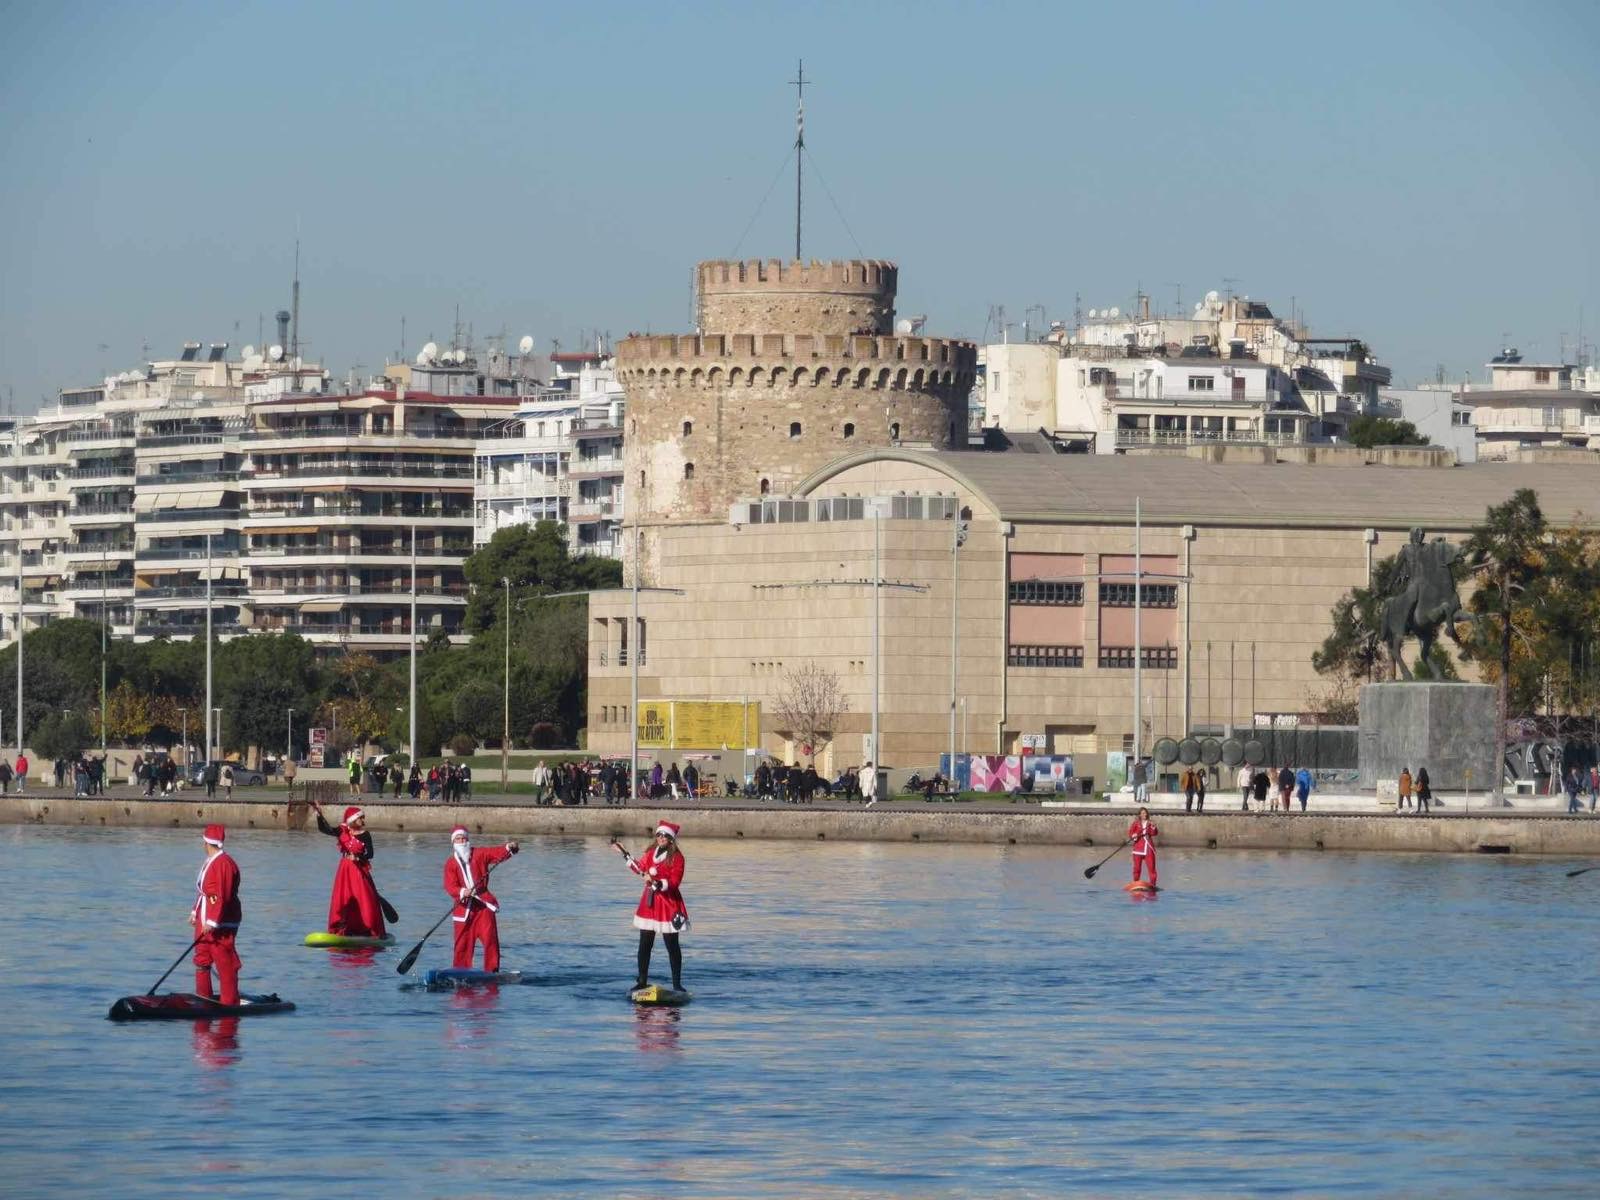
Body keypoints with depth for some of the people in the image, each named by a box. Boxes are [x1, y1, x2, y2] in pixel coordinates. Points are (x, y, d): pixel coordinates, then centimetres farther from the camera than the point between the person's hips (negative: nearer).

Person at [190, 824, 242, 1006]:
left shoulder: (224, 863, -18)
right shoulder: (209, 862, 14)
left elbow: (222, 896, -23)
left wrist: (212, 922, -25)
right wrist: (195, 912, 21)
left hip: (221, 924, -10)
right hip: (205, 920, 10)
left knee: (225, 963, -6)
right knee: (202, 959, 15)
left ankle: (229, 1003, -4)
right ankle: (203, 997, 24)